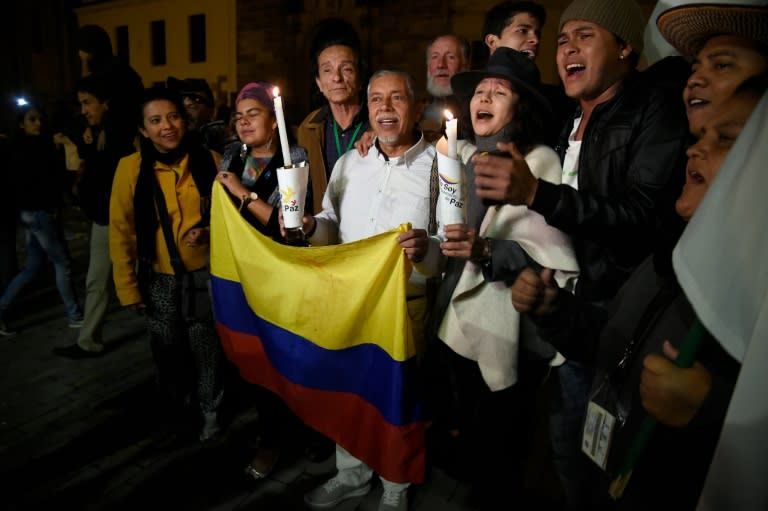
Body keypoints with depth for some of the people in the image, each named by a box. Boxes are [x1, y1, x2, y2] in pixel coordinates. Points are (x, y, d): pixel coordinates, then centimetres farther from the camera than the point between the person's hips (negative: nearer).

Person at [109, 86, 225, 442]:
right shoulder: (131, 168, -9)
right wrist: (127, 286, -4)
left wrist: (208, 231, -15)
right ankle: (176, 408, 41)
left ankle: (210, 409, 33)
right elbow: (121, 230, -4)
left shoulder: (209, 160, -6)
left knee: (206, 346, 7)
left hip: (205, 273, 0)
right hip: (159, 278, 0)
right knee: (169, 351, 15)